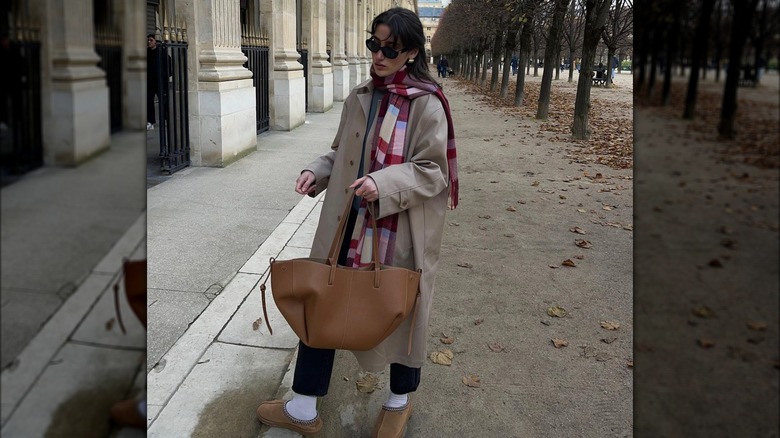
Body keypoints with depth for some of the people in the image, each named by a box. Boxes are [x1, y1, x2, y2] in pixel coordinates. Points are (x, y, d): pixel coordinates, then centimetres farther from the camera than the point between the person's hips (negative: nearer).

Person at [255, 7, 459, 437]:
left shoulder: (427, 104, -11)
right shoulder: (359, 97, 7)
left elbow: (433, 171, -12)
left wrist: (384, 183, -26)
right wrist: (316, 171, -1)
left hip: (398, 230, -5)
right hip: (346, 223, 6)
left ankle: (399, 401, 37)